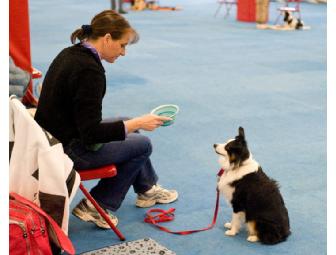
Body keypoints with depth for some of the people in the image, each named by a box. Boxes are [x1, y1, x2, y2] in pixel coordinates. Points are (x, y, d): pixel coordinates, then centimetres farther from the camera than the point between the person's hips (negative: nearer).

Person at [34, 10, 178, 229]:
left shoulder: (71, 54, 4)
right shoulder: (89, 70, -26)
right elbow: (91, 133, -25)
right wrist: (138, 123, -19)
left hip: (54, 138, 9)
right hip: (68, 150, -9)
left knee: (126, 124, 23)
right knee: (142, 144, 6)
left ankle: (147, 188, 37)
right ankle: (97, 206, 7)